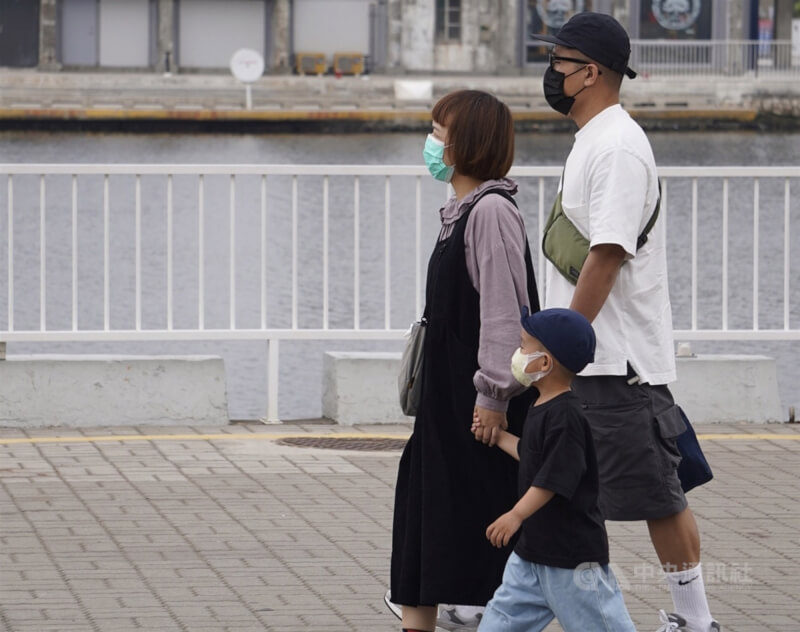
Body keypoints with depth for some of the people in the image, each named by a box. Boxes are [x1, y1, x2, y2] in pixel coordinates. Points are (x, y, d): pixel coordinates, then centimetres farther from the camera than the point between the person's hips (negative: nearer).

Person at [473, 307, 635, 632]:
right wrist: (498, 436, 25)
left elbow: (555, 477, -28)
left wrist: (516, 515, -30)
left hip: (572, 550, -10)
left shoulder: (565, 416, -22)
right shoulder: (542, 409, 10)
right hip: (535, 545, 10)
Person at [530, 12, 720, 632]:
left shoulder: (619, 147, -16)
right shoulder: (590, 143, 16)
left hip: (621, 360, -10)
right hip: (584, 360, 10)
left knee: (657, 492, -3)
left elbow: (607, 255, -22)